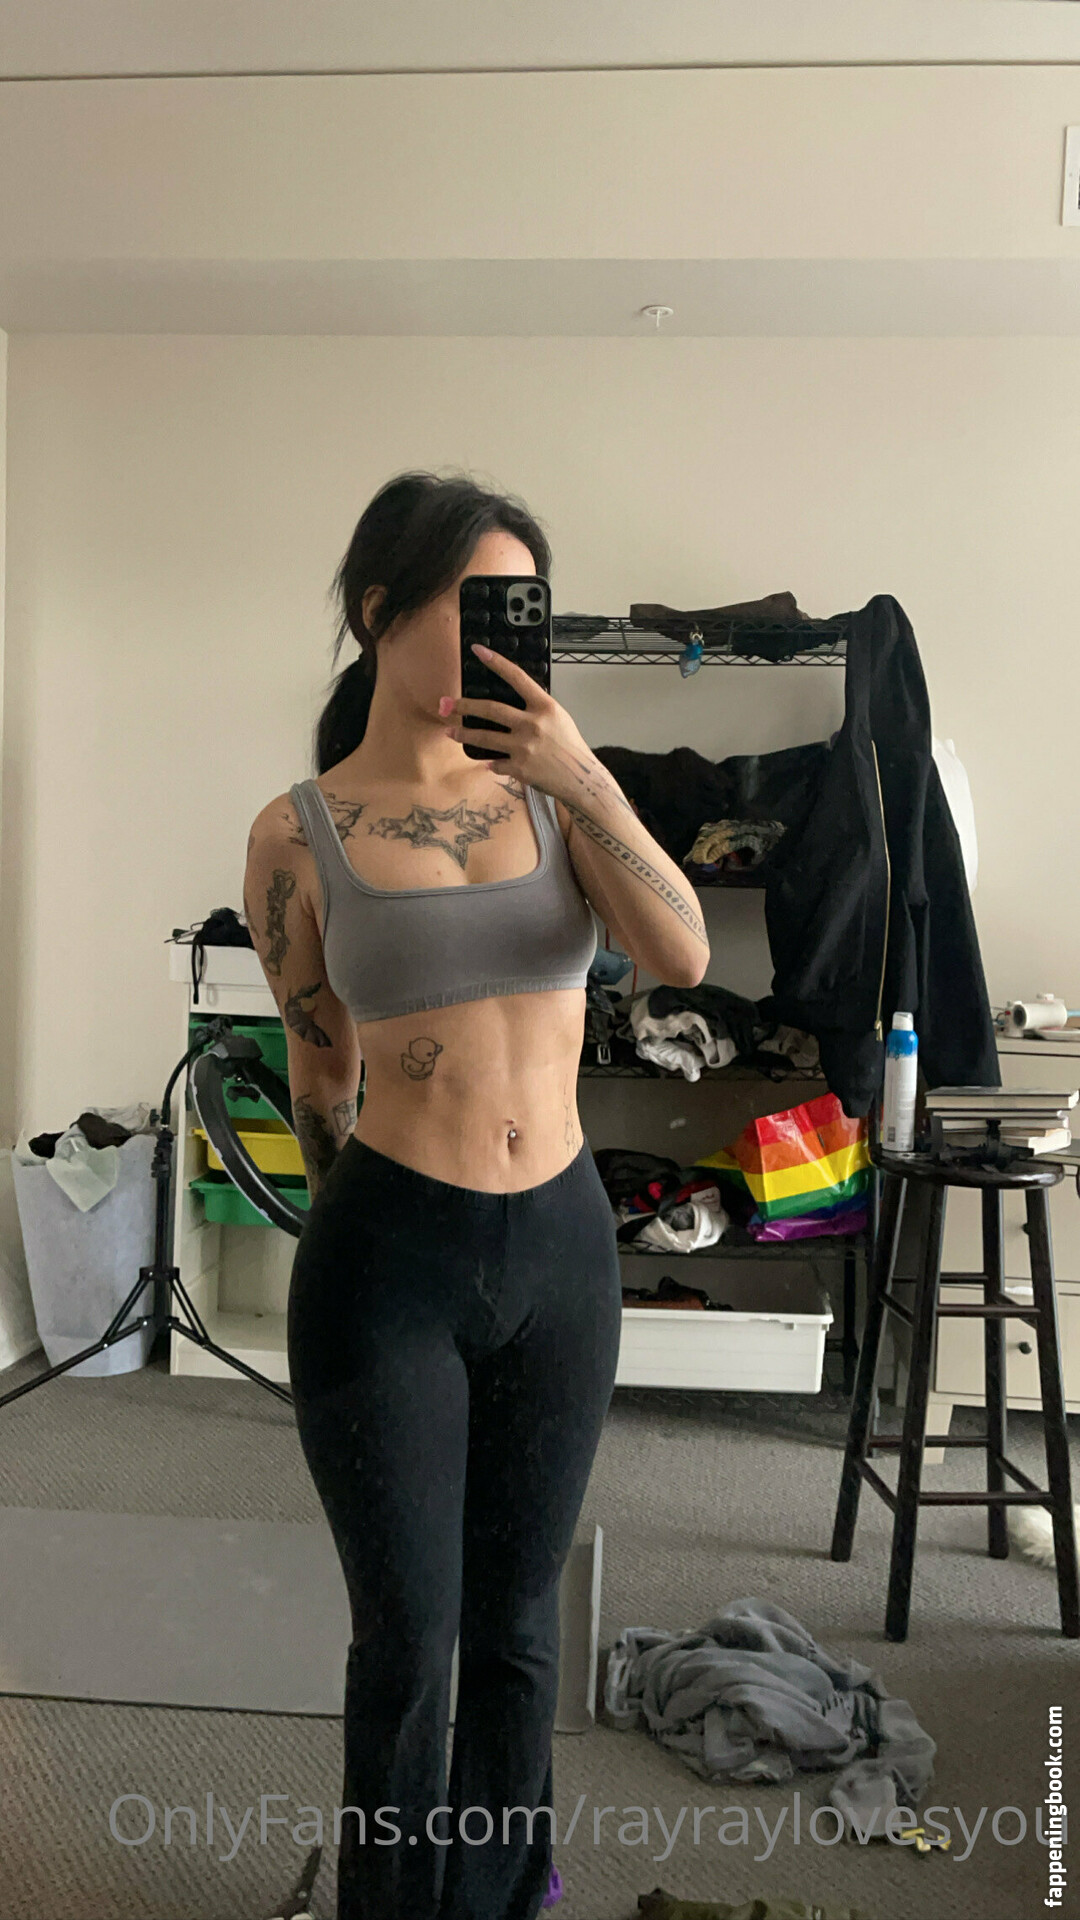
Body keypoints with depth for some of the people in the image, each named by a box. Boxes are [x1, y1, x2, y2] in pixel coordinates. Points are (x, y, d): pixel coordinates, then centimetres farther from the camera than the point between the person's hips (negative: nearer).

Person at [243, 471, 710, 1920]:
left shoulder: (550, 783, 1)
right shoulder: (299, 836, -6)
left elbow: (682, 955, -12)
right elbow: (320, 1064, 5)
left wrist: (586, 781, -22)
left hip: (564, 1249, 3)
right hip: (388, 1263, -3)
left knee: (518, 1620, 19)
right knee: (408, 1639, 11)